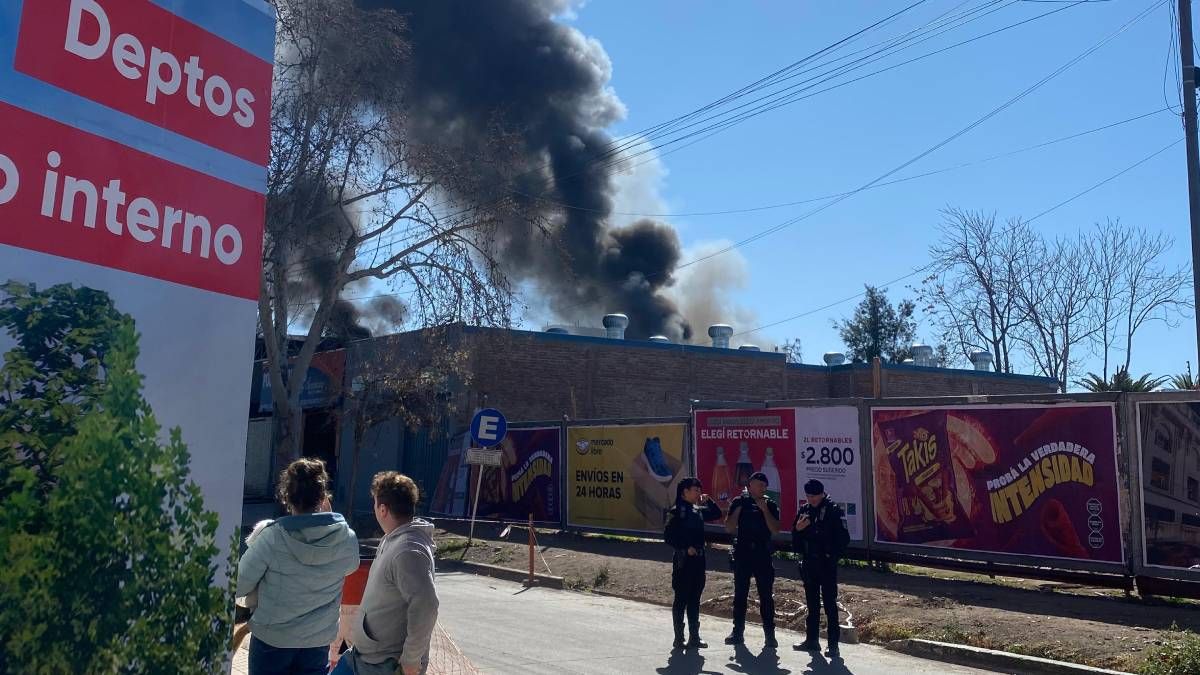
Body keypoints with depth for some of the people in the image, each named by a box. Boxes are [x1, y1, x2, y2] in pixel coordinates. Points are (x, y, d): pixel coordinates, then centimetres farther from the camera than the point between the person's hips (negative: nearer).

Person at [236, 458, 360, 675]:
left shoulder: (271, 537, -20)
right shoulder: (347, 539, -12)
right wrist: (327, 517, 4)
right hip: (319, 641, 2)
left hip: (273, 639, -2)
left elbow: (238, 587, -13)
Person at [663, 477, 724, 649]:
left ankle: (694, 637, 17)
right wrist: (685, 548, -19)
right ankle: (679, 638, 7)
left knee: (694, 599, 11)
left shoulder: (698, 510, 10)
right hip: (683, 560, -7)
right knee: (681, 599, 0)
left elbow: (717, 514, 20)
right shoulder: (676, 512, -10)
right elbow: (668, 536, -14)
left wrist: (708, 501, 5)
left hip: (698, 559, 7)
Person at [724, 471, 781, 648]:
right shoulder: (739, 502, 3)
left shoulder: (770, 505, 3)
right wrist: (738, 509, -9)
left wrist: (764, 509, -14)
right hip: (742, 553, 1)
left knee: (766, 595, 0)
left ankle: (770, 634, 7)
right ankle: (738, 632, 16)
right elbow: (729, 528, 0)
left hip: (763, 554, 0)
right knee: (740, 594, 7)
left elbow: (775, 529, -7)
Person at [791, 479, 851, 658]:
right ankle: (812, 640, 22)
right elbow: (795, 536, 12)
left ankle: (833, 645, 1)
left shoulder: (834, 511, -10)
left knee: (830, 604, -3)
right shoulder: (804, 510, 7)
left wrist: (832, 555, -14)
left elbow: (844, 538, -10)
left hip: (827, 564, -6)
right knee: (812, 604, 14)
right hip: (809, 563, 6)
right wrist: (797, 528, -8)